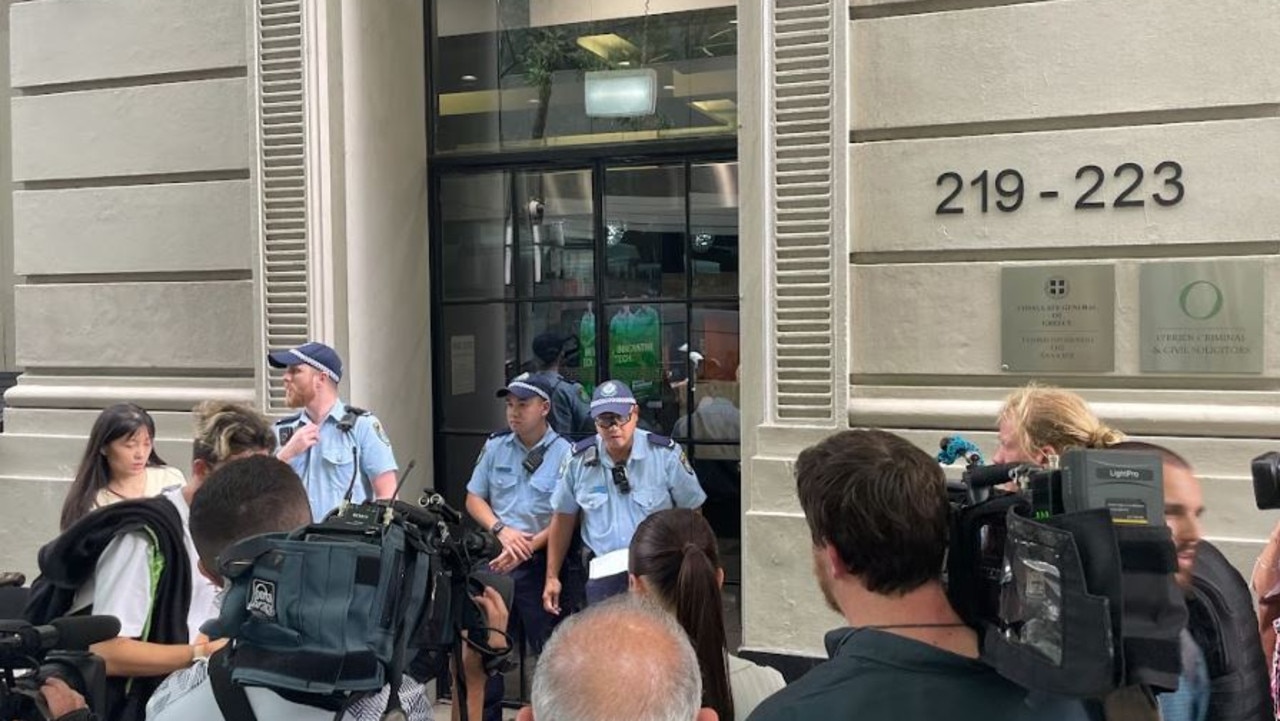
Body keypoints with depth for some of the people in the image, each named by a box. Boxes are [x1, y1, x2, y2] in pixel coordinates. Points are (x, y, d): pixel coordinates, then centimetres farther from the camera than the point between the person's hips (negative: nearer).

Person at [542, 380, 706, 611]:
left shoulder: (666, 453, -7)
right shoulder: (578, 460, 0)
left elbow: (691, 514, 2)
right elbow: (563, 518, 11)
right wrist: (552, 577, 12)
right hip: (603, 574, 2)